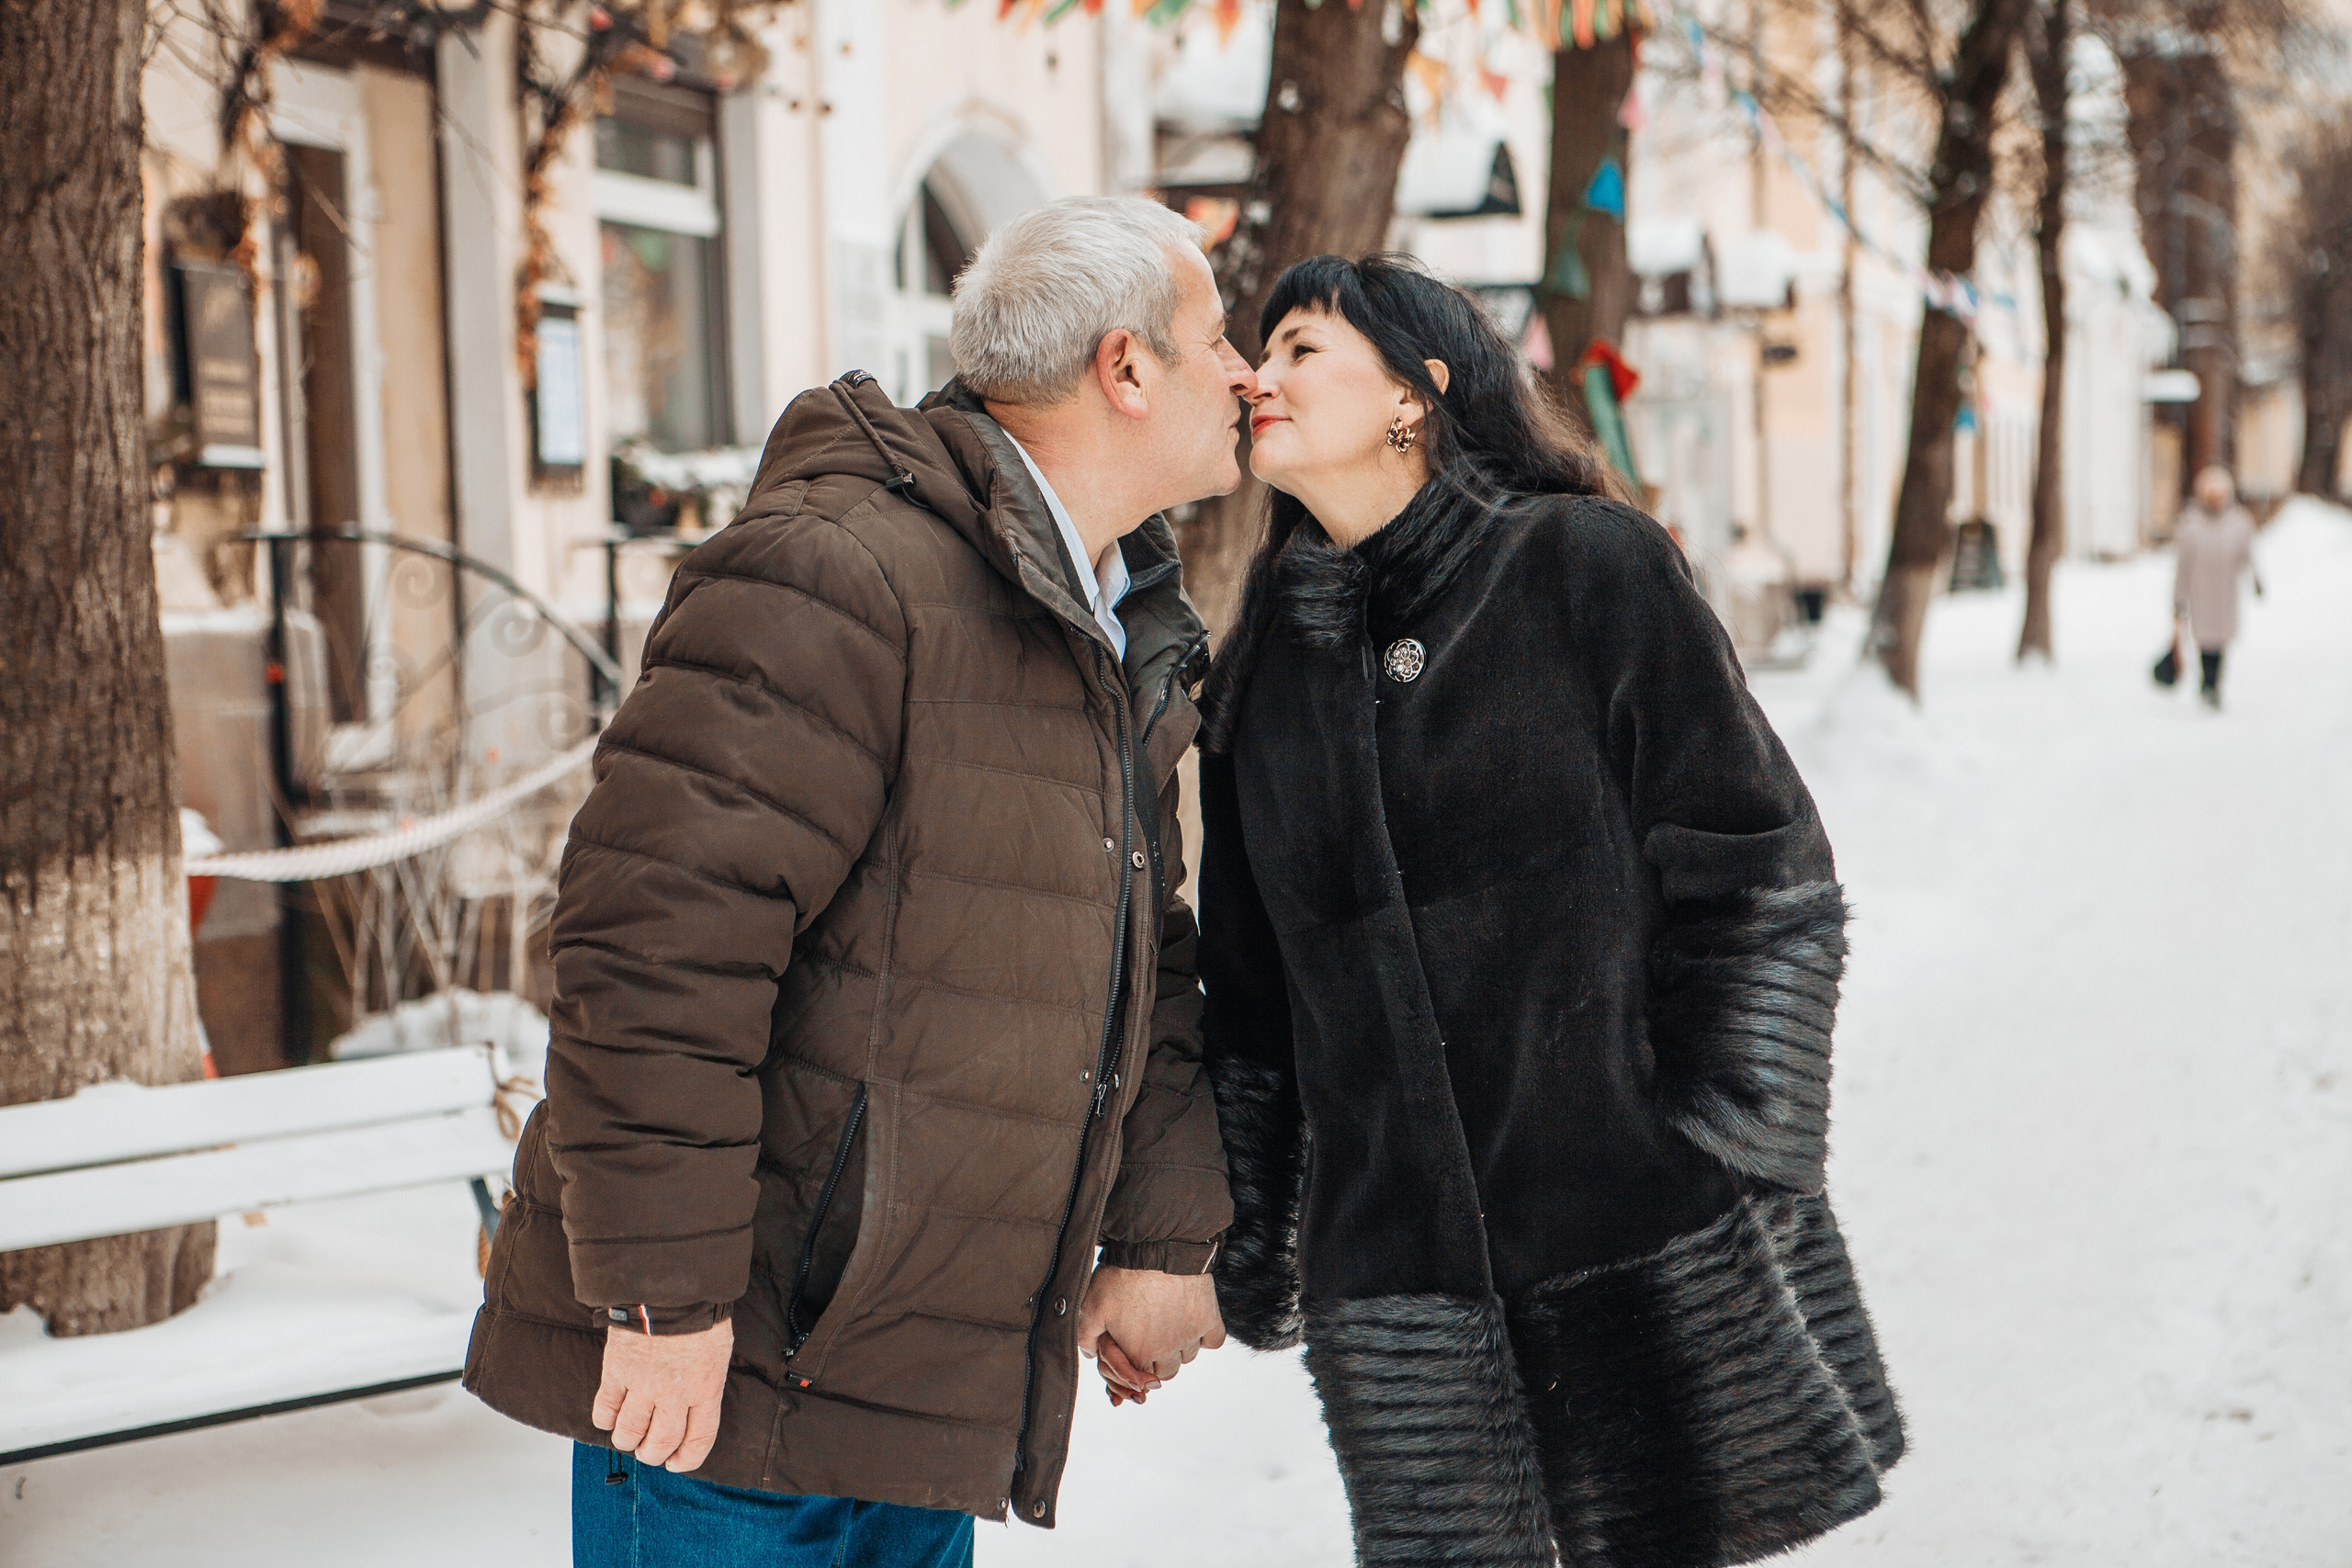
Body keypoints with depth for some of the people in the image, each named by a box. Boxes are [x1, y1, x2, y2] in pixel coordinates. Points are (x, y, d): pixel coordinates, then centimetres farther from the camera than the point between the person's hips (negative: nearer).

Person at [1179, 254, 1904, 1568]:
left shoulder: (1591, 568, -1)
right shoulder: (1266, 663, 13)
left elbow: (1762, 880, -4)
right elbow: (1249, 995, 17)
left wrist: (1742, 1166, -9)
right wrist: (1248, 1255, 16)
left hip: (1647, 1239, -3)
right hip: (1394, 1262, 4)